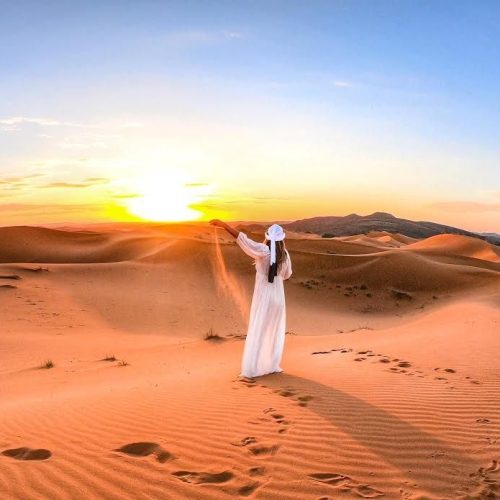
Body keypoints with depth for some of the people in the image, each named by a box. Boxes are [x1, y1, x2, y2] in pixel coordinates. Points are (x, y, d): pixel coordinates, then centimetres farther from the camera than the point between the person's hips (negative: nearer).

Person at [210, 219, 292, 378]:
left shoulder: (263, 251, -16)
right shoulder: (284, 254, -5)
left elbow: (243, 239, -27)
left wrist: (224, 225, -30)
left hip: (263, 297, -3)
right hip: (278, 297, 3)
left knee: (257, 332, 3)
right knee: (275, 331, 17)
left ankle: (251, 369, 2)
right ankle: (272, 366, 20)